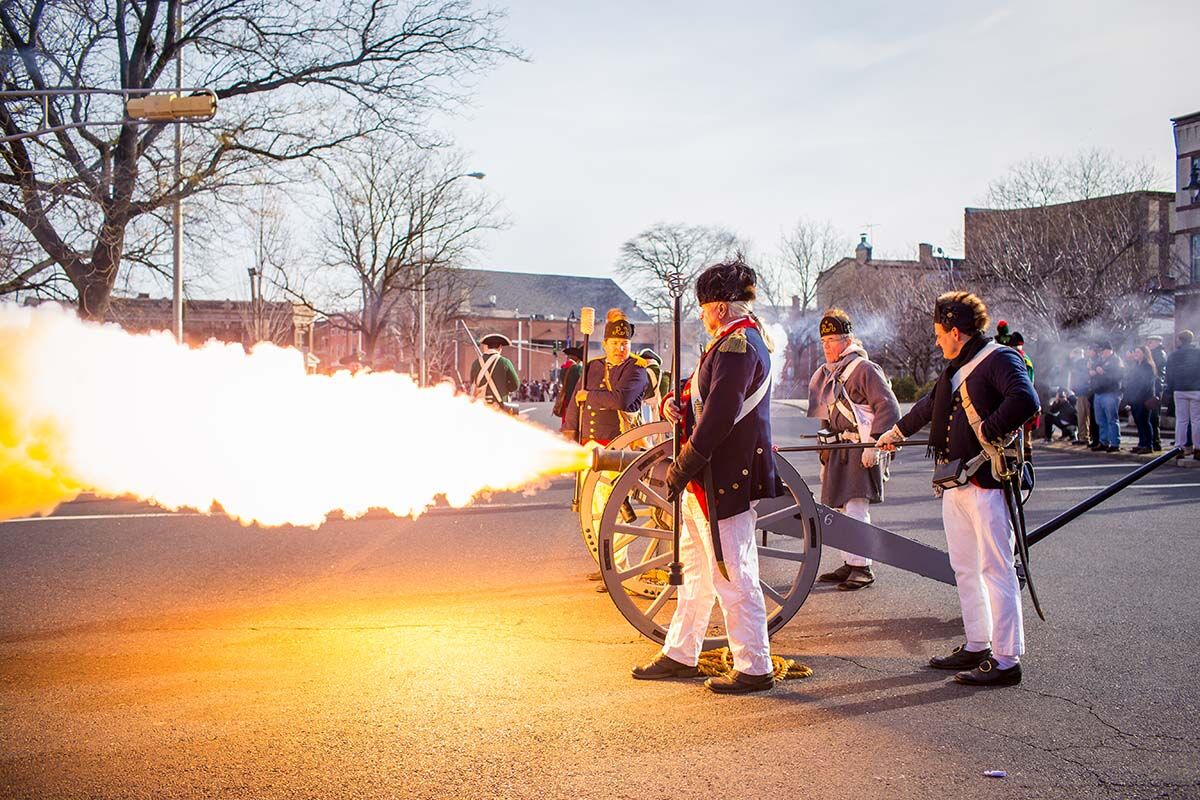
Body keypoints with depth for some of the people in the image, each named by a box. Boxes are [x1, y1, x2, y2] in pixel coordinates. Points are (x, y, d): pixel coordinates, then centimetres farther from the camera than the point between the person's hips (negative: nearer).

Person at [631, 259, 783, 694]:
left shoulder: (736, 345, -18)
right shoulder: (742, 340, 15)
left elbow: (717, 418, -25)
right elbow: (705, 394, 22)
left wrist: (681, 468, -18)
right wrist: (676, 401, 0)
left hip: (725, 482, -11)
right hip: (707, 481, 11)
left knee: (733, 578, -2)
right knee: (697, 569, 18)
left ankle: (755, 669, 9)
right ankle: (679, 654, 29)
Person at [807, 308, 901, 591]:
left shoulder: (864, 368, -9)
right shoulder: (826, 374, 16)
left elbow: (889, 407, -14)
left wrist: (874, 443, -19)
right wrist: (826, 454, 21)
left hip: (860, 450, -8)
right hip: (837, 450, 9)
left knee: (855, 509, -10)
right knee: (840, 509, 11)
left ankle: (862, 568, -2)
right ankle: (849, 564, 20)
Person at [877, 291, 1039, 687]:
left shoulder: (999, 358, -10)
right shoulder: (956, 368, 17)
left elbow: (1026, 400, -27)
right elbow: (930, 404, 33)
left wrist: (986, 432, -19)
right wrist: (897, 432, 45)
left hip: (987, 480, -10)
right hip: (955, 483, 10)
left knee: (995, 569, -6)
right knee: (964, 569, 15)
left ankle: (1006, 659, 0)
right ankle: (977, 647, 26)